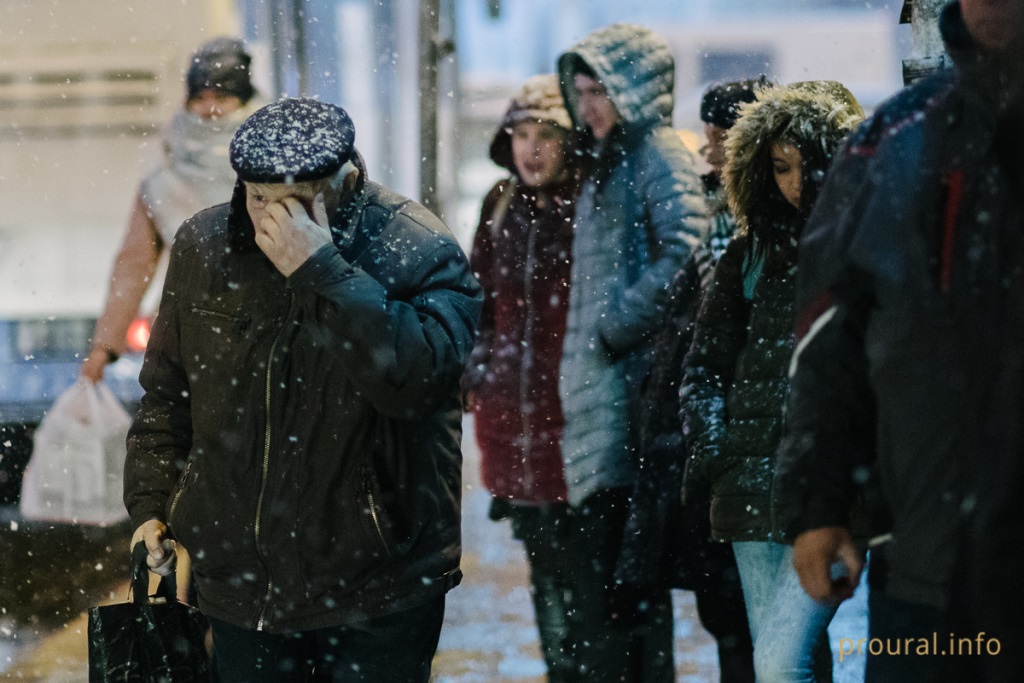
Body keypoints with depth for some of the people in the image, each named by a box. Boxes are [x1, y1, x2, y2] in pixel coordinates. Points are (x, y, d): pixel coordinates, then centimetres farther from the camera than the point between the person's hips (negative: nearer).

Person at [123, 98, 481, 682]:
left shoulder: (420, 254, -14)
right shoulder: (204, 246, 2)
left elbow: (415, 377, -31)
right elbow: (167, 392, 14)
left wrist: (322, 269, -32)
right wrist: (151, 500, 7)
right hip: (240, 582, 4)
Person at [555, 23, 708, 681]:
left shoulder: (659, 156, -8)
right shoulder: (606, 162, 21)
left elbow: (683, 254, -23)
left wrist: (617, 325, -17)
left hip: (633, 385, -10)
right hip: (600, 392, 10)